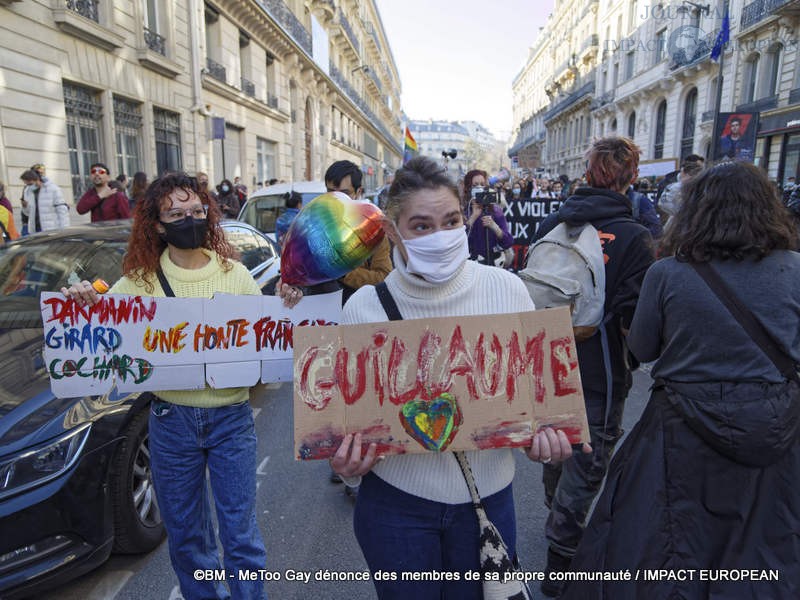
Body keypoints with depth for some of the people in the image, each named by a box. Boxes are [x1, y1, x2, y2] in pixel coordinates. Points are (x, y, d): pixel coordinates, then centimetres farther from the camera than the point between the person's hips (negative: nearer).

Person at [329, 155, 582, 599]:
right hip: (394, 502, 0)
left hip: (487, 497, 1)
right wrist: (347, 461, -19)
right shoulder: (364, 306, -11)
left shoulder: (505, 289, -10)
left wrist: (544, 428, -18)